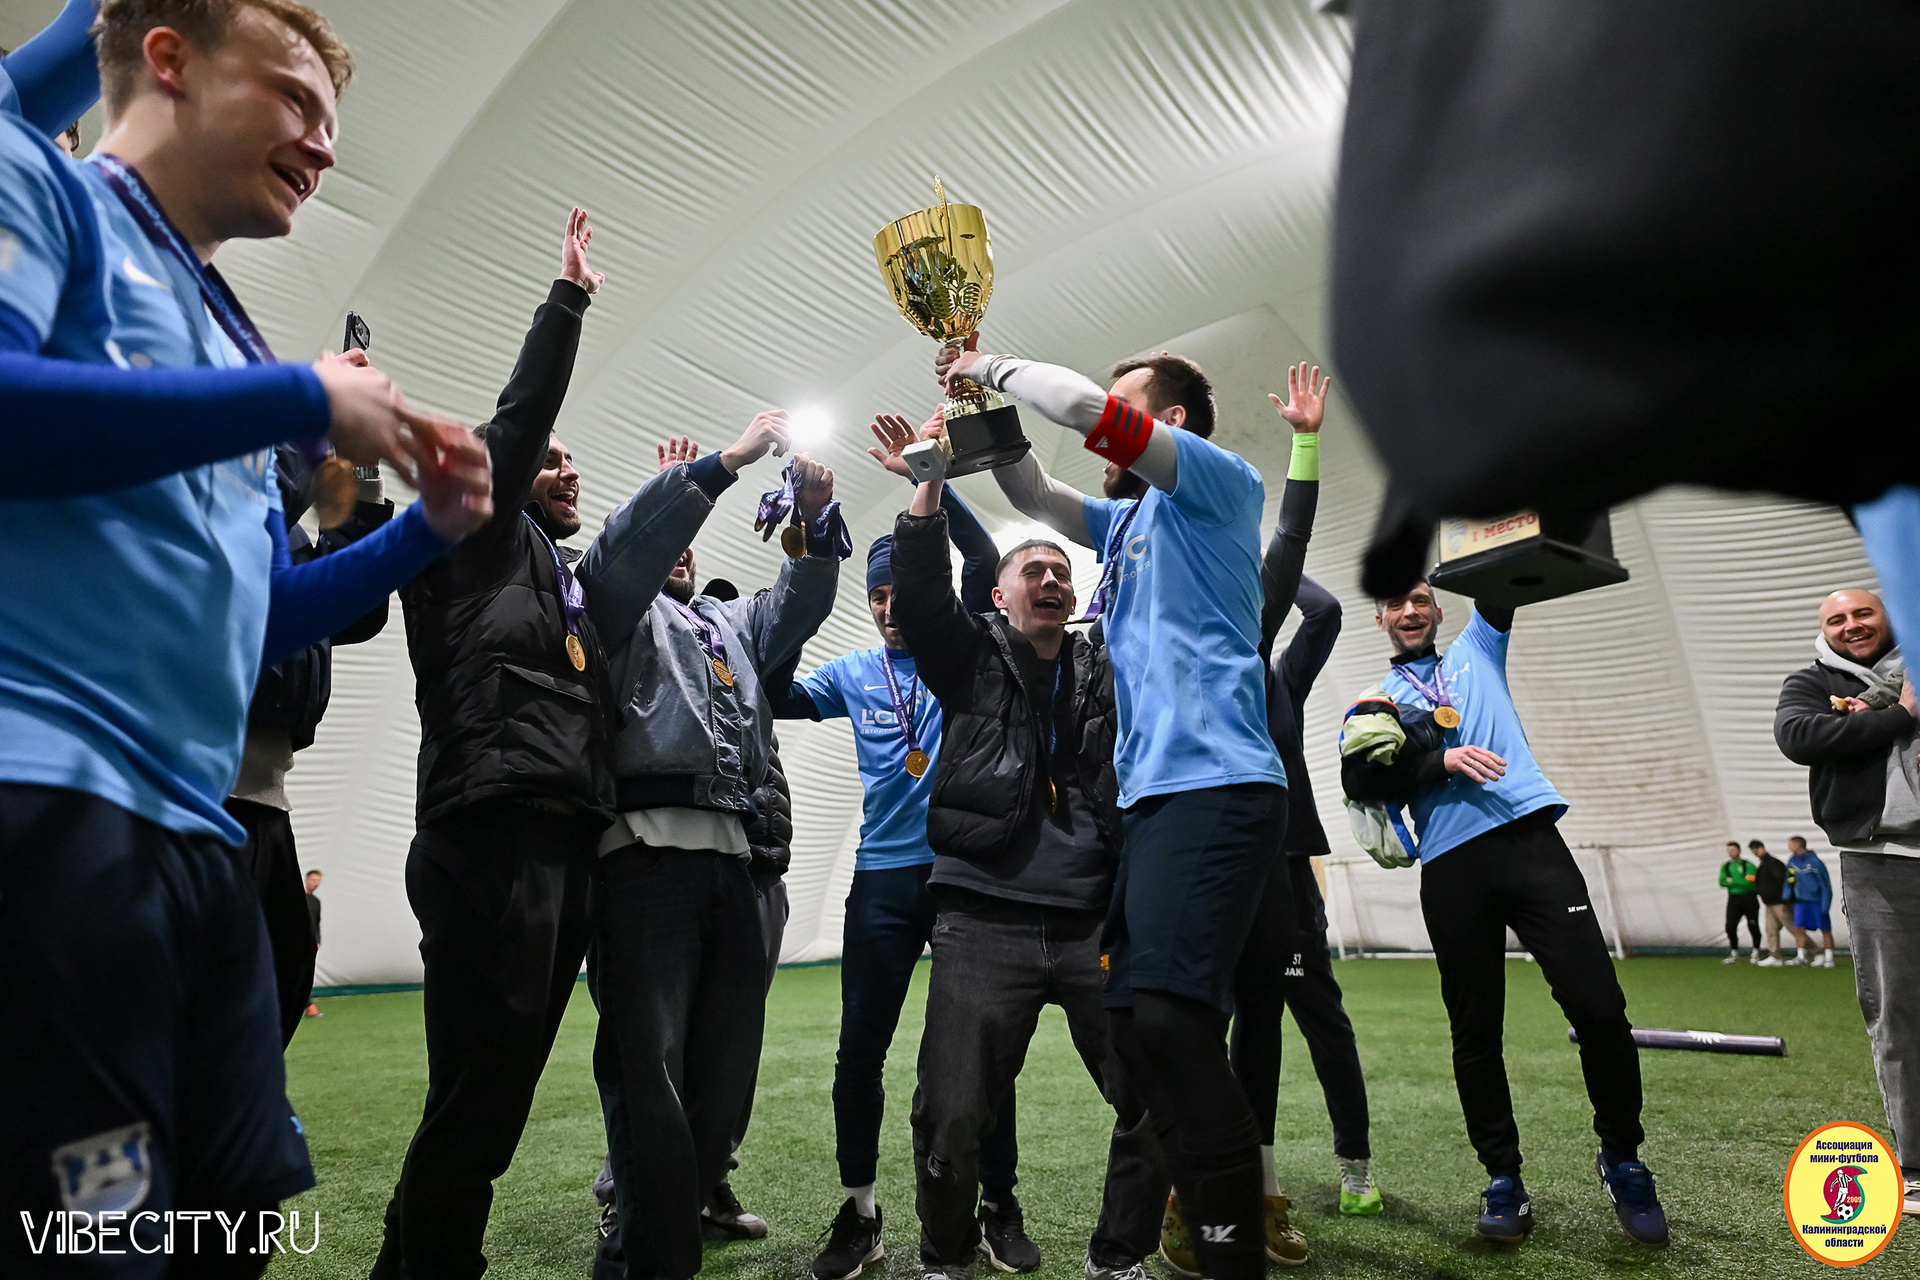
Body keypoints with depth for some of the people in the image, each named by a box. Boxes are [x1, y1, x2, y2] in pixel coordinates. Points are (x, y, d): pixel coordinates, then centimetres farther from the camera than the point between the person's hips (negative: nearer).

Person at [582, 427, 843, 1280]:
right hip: (646, 849, -6)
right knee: (650, 1069, -9)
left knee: (724, 1069, 6)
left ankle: (696, 1203, 18)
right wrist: (727, 459, -6)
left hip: (732, 856, 6)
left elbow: (803, 601, 20)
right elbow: (628, 541, -3)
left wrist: (817, 514, 4)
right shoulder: (618, 605, 16)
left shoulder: (732, 624, 31)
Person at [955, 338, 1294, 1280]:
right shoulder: (1129, 522, 25)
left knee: (1166, 1017, -19)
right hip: (1147, 795, 9)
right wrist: (979, 397, 23)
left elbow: (1082, 404, -9)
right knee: (1138, 1026, 6)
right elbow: (1032, 493, 34)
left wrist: (992, 366, 7)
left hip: (1214, 786, -9)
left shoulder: (1219, 484, 1)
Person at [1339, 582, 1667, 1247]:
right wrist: (1443, 760, -11)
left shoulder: (1477, 650, 23)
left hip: (1529, 836, 1)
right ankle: (1504, 1181, 16)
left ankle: (1622, 1159, 16)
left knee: (1598, 1005, -7)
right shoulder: (1374, 701, 16)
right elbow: (1360, 778, -1)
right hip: (1451, 864, 0)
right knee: (1475, 1031, 3)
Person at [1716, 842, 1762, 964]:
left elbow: (1749, 882, -18)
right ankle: (1734, 954, 11)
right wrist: (1740, 882, -15)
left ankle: (1755, 953, 19)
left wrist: (1732, 881, -11)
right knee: (1730, 927, -3)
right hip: (1733, 899, 4)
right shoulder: (1725, 866, 9)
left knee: (1753, 926, 1)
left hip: (1749, 899, -4)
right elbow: (1722, 882, -3)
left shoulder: (1748, 865, -5)